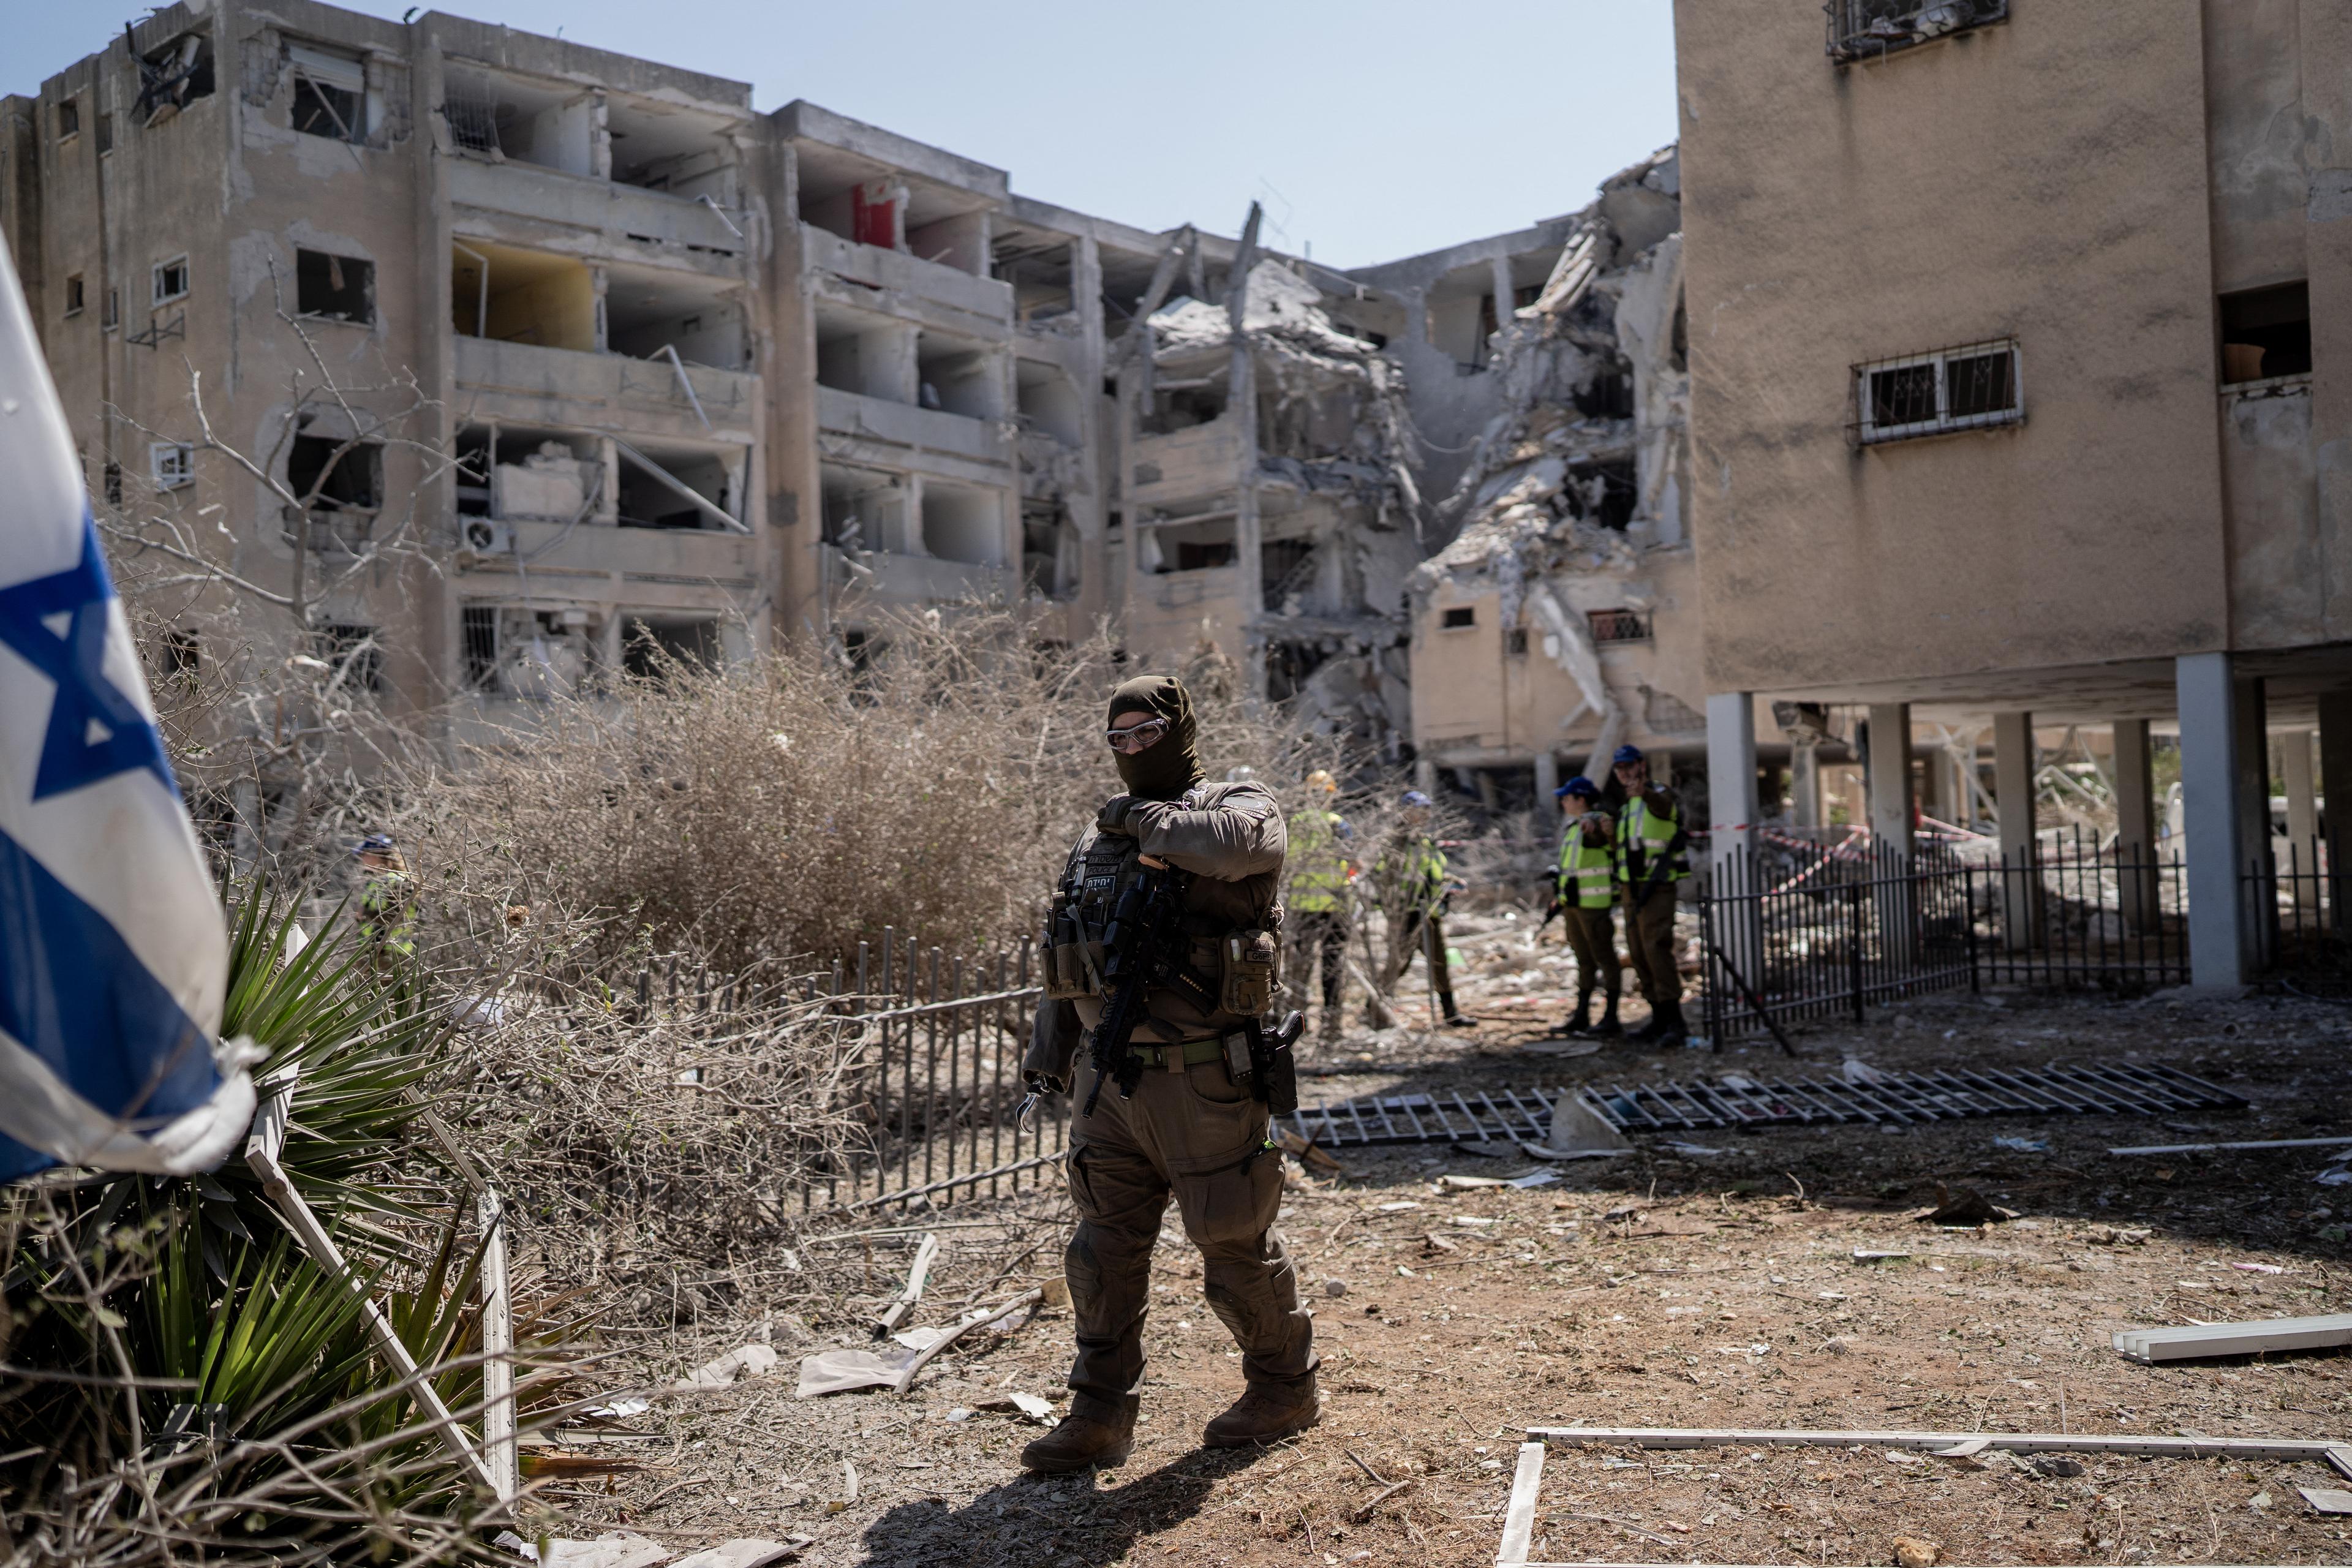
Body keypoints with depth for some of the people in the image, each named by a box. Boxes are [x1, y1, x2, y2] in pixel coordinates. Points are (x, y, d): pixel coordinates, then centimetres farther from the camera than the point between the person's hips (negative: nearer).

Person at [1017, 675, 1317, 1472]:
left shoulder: (1237, 807, -6)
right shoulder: (1098, 834, 14)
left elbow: (1237, 844, -33)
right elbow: (1066, 953, 19)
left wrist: (1149, 820, -17)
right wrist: (1048, 1053, 15)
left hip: (1203, 1084, -6)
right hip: (1111, 1080, 6)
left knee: (1236, 1246, 6)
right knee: (1103, 1248, 7)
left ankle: (1286, 1388, 27)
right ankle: (1099, 1417, 18)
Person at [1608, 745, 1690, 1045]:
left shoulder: (1659, 795, -7)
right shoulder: (1624, 806, 19)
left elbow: (1664, 806, -35)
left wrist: (1644, 791, -56)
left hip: (1657, 887, -9)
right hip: (1631, 887, 9)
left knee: (1656, 948, -17)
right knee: (1639, 954, 8)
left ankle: (1676, 1022, -18)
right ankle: (1659, 1019, 14)